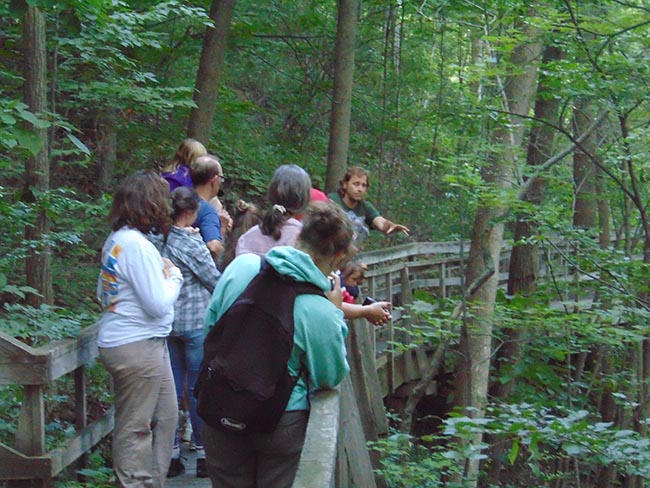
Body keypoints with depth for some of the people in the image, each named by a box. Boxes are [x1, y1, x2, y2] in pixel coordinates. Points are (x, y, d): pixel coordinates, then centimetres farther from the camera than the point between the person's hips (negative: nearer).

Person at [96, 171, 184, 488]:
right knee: (135, 427, 0)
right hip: (137, 345, -10)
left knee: (165, 415, 19)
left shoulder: (115, 241, 10)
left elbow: (102, 294, 20)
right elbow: (158, 304, -22)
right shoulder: (138, 245, -20)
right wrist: (174, 277, -3)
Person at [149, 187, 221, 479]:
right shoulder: (191, 244, -14)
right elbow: (215, 281, -6)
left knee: (171, 389, 11)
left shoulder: (155, 240, 0)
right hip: (195, 323, -5)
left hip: (166, 322, 5)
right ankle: (203, 455, 11)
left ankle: (172, 457, 16)